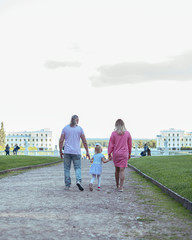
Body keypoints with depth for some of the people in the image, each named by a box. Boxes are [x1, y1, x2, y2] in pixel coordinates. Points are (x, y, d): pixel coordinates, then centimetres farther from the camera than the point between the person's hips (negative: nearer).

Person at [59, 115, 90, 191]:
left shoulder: (65, 128, 4)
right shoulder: (79, 128, 2)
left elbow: (61, 141, 0)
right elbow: (84, 141, 1)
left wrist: (60, 151, 8)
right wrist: (87, 152, 8)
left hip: (67, 152, 1)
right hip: (76, 152, -1)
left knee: (67, 168, 9)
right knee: (77, 168, 7)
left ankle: (67, 185, 8)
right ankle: (78, 181, -17)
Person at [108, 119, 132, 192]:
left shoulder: (114, 133, -5)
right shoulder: (127, 133, -1)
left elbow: (111, 144, -4)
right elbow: (130, 144, 6)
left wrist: (109, 154, 3)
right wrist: (129, 153, 18)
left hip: (116, 154, 1)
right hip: (124, 154, -1)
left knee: (117, 169, 15)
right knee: (122, 170, -3)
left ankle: (117, 185, 29)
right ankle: (121, 187, -7)